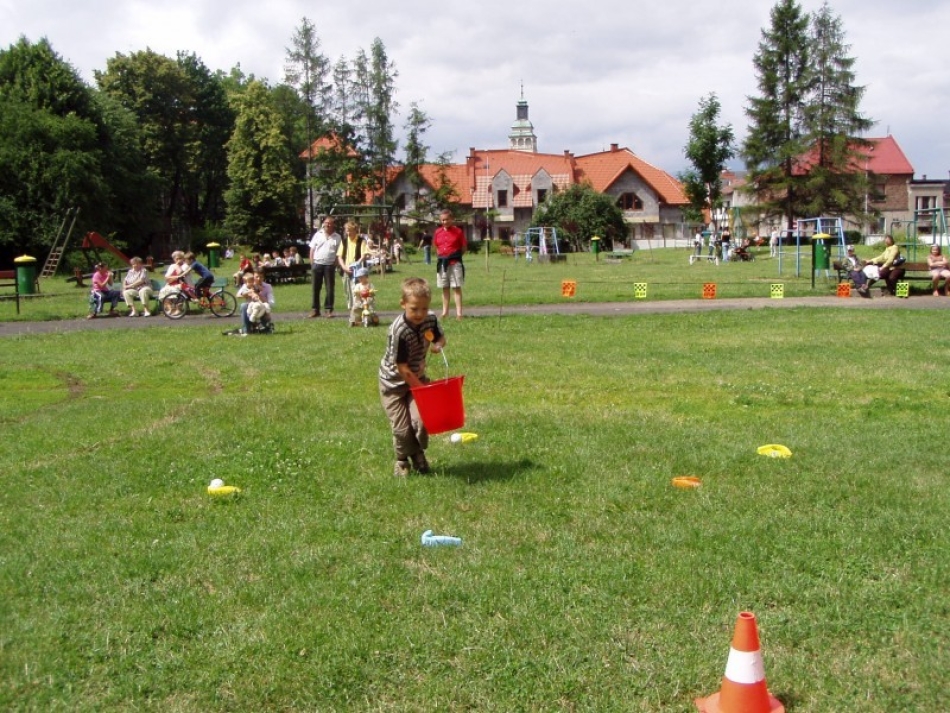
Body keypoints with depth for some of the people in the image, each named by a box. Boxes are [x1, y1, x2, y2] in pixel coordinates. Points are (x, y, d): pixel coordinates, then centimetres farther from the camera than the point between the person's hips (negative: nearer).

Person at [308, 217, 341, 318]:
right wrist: (312, 264, 0)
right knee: (316, 288, 5)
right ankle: (315, 309, 12)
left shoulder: (337, 237, 4)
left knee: (330, 289, 0)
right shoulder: (318, 235, 7)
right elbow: (312, 250, 7)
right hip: (317, 264, 1)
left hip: (329, 265, -1)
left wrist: (335, 264, -5)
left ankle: (328, 310, 8)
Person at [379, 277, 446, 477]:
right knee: (402, 428, -2)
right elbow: (402, 368, -24)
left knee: (421, 420, -11)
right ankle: (402, 460, 26)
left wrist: (438, 345, -16)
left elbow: (441, 338, 8)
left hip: (417, 377, 4)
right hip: (394, 382, -4)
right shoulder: (399, 331, -29)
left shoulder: (430, 319, -13)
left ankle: (418, 454, 19)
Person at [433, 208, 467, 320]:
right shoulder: (438, 232, 6)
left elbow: (464, 247, 1)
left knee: (456, 288, -3)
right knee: (444, 288, 11)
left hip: (455, 263, -4)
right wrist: (441, 256, 7)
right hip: (441, 263, 4)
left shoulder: (458, 231, -5)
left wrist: (456, 256, -3)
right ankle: (445, 311, 19)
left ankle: (459, 313, -3)